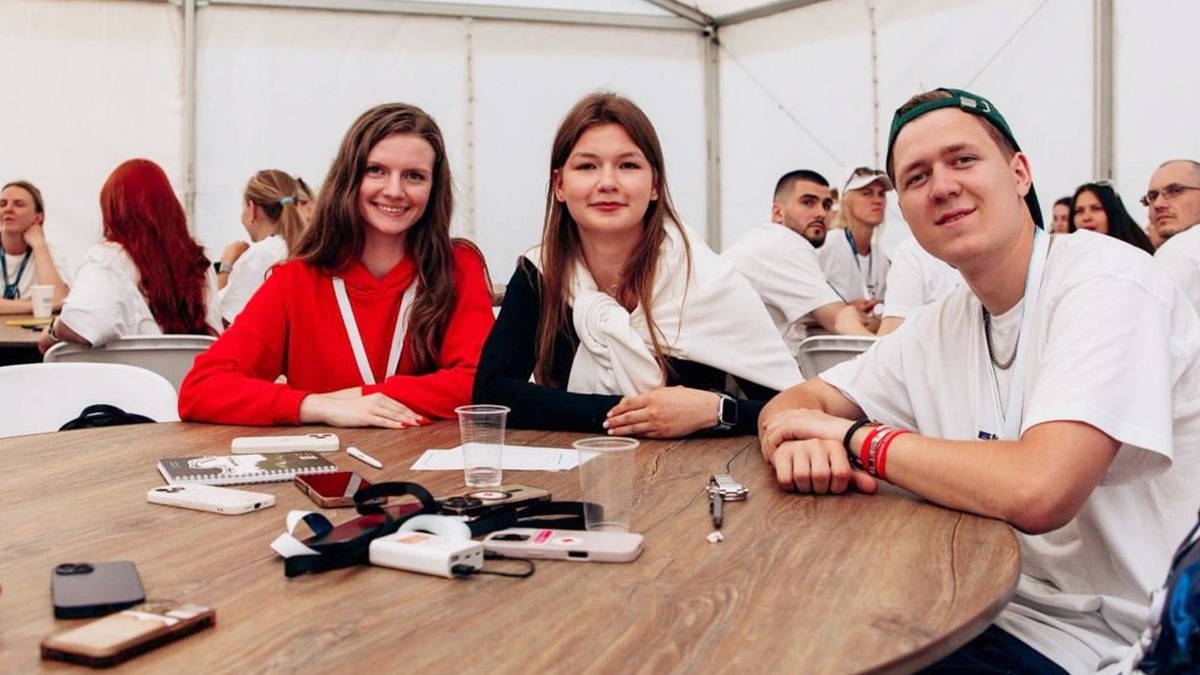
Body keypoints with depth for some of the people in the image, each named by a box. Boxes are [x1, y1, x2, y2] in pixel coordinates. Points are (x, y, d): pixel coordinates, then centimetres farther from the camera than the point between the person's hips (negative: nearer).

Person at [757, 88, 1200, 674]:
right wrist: (799, 440, -18)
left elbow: (1037, 492, -31)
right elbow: (793, 403, 8)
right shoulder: (944, 326, 5)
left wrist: (855, 436, -17)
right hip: (982, 610, 6)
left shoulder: (1109, 283, -17)